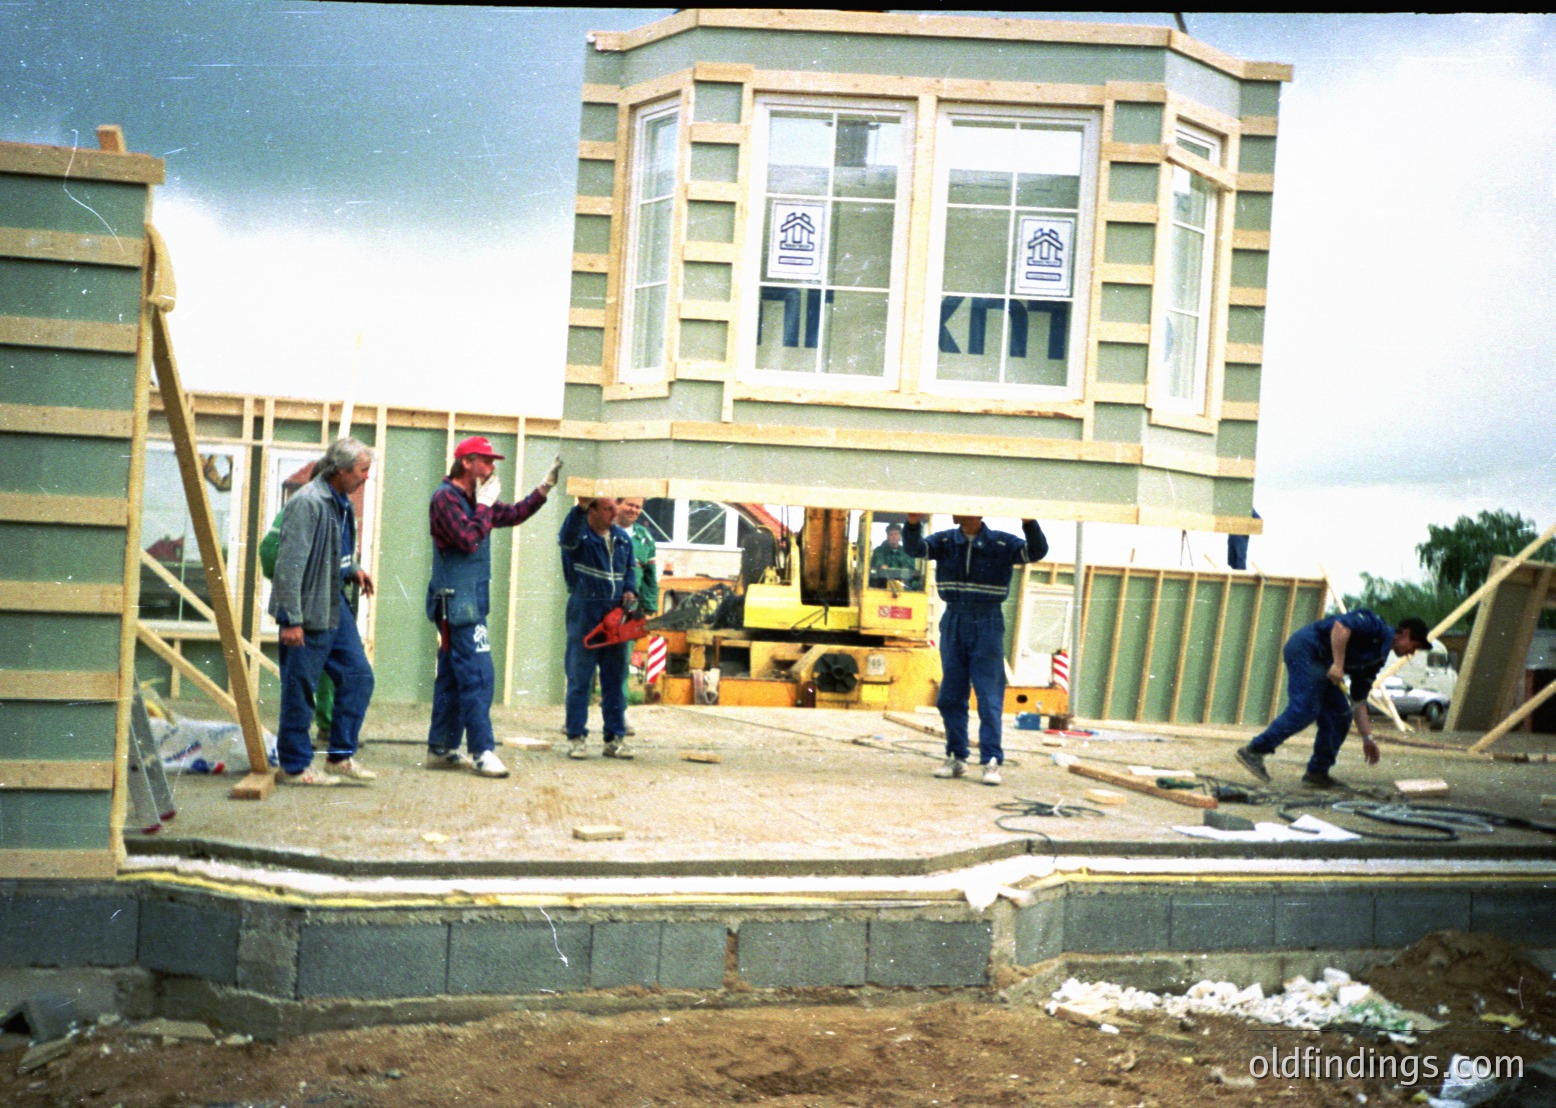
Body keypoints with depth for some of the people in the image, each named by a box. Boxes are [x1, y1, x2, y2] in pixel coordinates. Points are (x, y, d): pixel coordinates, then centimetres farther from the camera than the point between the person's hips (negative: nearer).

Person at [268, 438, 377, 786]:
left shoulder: (341, 503, 12)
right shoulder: (308, 503, -18)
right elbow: (289, 564, -21)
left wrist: (354, 569, 9)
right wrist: (292, 619, -23)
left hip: (335, 605, 10)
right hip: (308, 611, -10)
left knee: (358, 676, 9)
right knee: (300, 691, 1)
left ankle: (341, 755, 18)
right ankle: (295, 767, 12)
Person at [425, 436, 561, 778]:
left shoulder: (473, 499, 16)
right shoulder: (446, 498, -12)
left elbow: (513, 515, 22)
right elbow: (469, 540, -22)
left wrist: (545, 488, 15)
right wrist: (485, 504, -13)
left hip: (467, 603, 10)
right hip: (457, 602, -10)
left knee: (452, 678, 12)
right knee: (478, 677, -12)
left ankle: (441, 750, 18)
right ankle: (482, 752, -12)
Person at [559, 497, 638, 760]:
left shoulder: (622, 538, 13)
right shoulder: (577, 534, -6)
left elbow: (631, 568, 24)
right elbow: (568, 535, -31)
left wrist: (630, 590, 3)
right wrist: (580, 507, -47)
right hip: (584, 613, -5)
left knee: (615, 680, 8)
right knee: (580, 679, 0)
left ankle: (615, 738, 14)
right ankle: (576, 738, 6)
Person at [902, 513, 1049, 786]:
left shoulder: (1001, 543, -3)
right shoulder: (945, 541, 4)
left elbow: (1037, 552, -14)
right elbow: (914, 548, -8)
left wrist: (1029, 524, -32)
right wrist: (913, 524, -28)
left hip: (987, 624, -4)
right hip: (953, 621, 4)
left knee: (989, 697, -5)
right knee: (950, 696, 7)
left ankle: (992, 762, -1)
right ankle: (957, 758, 18)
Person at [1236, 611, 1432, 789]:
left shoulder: (1377, 658, 21)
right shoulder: (1377, 628, -5)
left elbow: (1358, 700, 23)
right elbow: (1341, 626, -24)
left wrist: (1367, 738, 19)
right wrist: (1338, 664, -26)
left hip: (1319, 663, 10)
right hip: (1305, 649, -10)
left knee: (1339, 717, 6)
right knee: (1304, 710, -19)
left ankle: (1317, 774, 8)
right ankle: (1255, 751, -17)